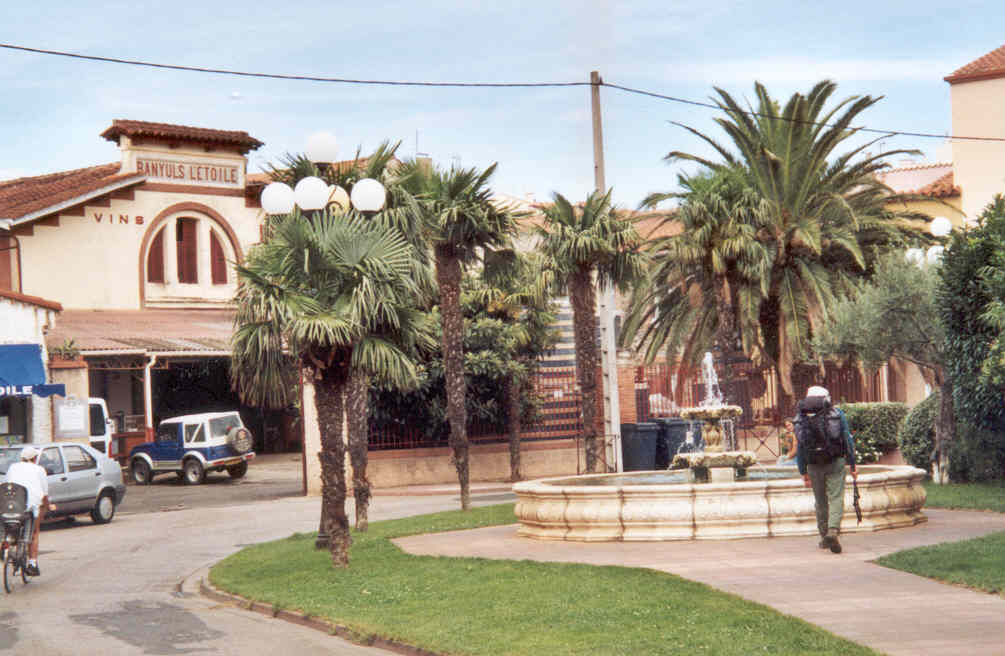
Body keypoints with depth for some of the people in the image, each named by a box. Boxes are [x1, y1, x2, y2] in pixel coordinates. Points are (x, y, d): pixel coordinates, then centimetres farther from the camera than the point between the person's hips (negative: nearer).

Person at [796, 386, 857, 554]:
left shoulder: (801, 418, 6)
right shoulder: (837, 414, 2)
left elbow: (799, 448, 7)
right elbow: (847, 439, -1)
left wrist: (804, 473, 12)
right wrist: (852, 464, 3)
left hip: (814, 466, 2)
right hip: (835, 462, -2)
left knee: (820, 502, 14)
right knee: (836, 499, -4)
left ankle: (824, 536, 21)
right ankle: (833, 531, -24)